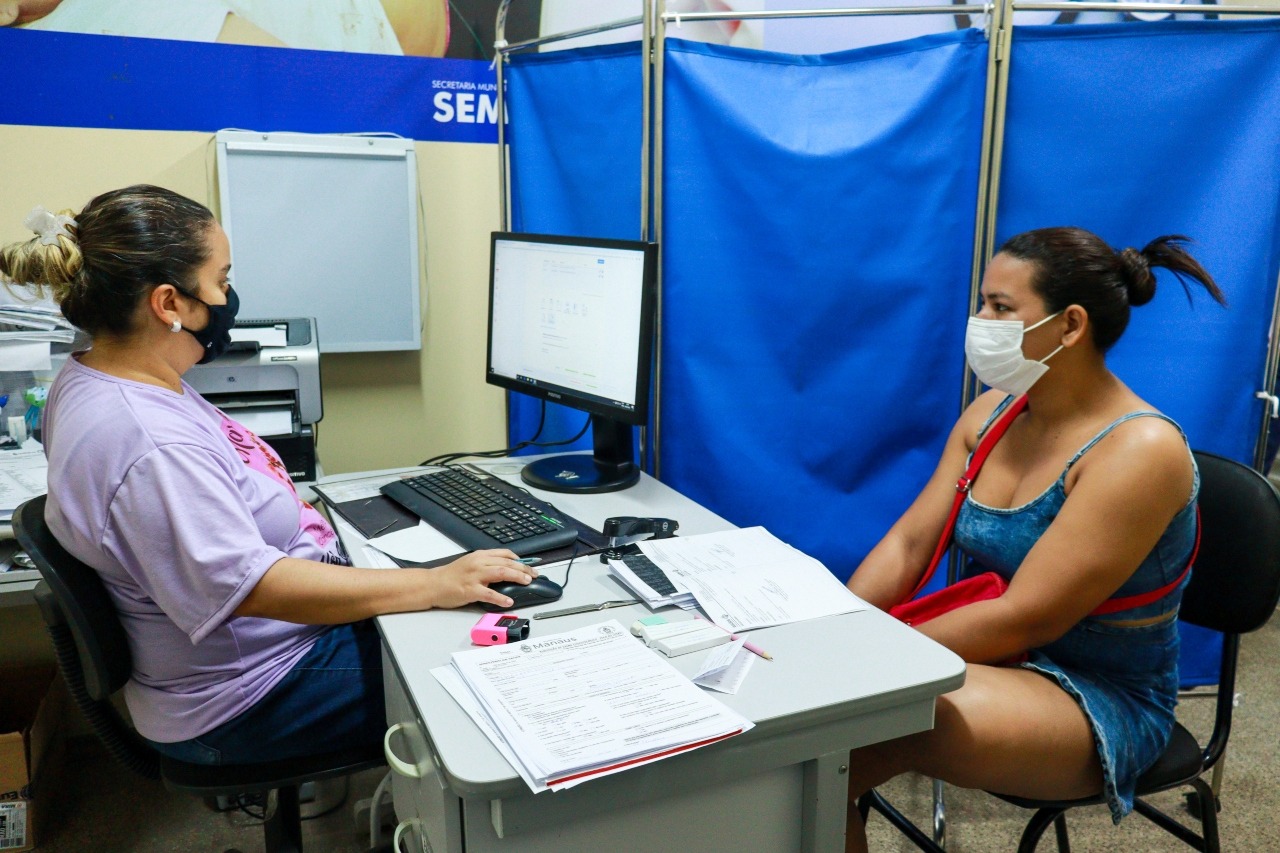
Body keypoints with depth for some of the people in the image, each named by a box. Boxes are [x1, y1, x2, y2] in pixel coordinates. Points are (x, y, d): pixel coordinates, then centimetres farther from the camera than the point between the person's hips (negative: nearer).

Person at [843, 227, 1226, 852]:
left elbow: (1024, 619, -23)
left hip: (1098, 702, -6)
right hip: (997, 658, 7)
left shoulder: (1141, 450, -19)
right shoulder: (994, 412, 3)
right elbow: (908, 542, 1)